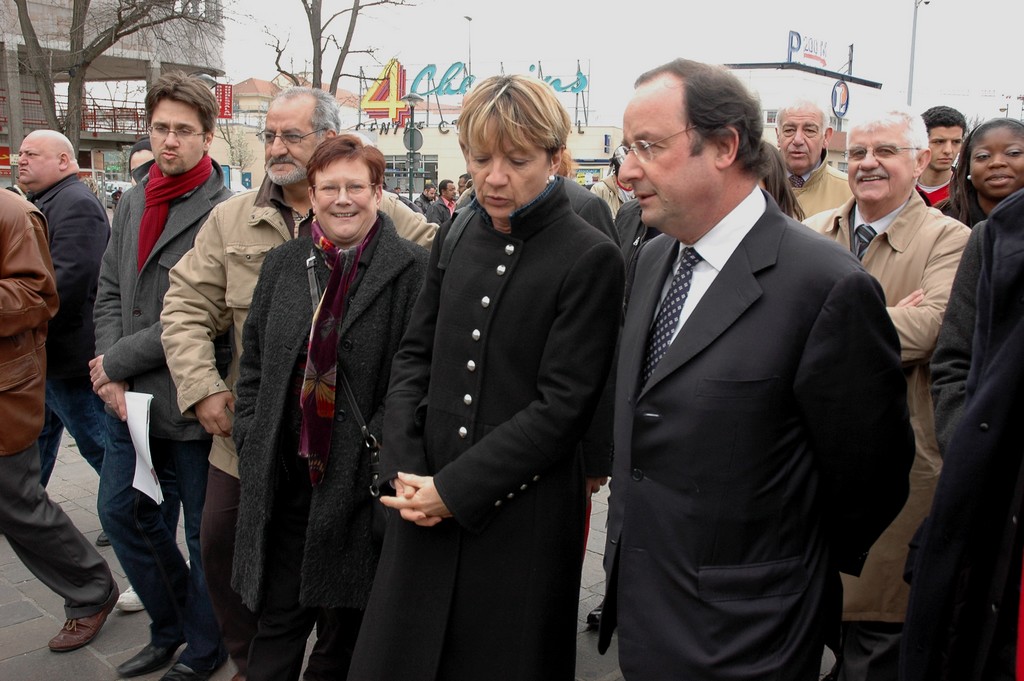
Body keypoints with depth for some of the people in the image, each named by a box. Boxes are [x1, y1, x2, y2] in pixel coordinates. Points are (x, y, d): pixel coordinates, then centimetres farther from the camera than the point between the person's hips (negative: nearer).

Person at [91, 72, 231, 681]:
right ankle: (170, 629, 39)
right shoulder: (132, 204, 10)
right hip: (130, 400, 8)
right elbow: (110, 295, 10)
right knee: (121, 512, 19)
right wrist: (111, 375, -4)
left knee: (204, 533, 8)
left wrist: (118, 361, -13)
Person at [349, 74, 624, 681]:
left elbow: (563, 404, -14)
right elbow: (415, 355, 10)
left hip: (523, 515, -4)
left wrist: (454, 489, -13)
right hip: (426, 503, 5)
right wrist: (405, 470, -3)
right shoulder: (455, 239, 6)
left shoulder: (592, 259, -11)